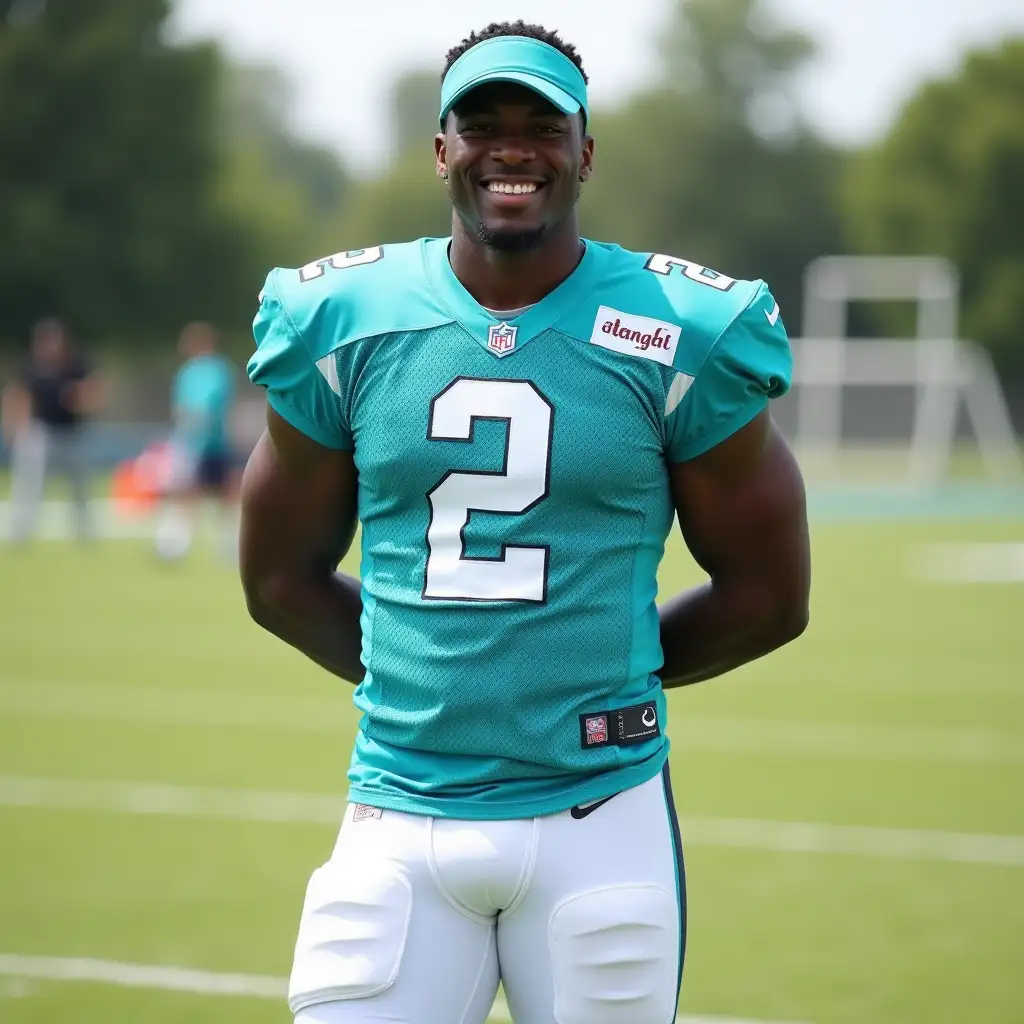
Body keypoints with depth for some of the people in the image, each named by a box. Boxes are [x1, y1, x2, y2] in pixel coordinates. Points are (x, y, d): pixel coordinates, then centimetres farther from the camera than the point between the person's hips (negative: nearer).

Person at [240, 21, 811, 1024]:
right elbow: (282, 576, 15)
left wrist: (606, 668, 9)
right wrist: (418, 675, 10)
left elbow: (769, 594, 7)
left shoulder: (676, 337, -2)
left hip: (599, 818, -1)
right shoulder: (343, 324, 4)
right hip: (399, 817, 1)